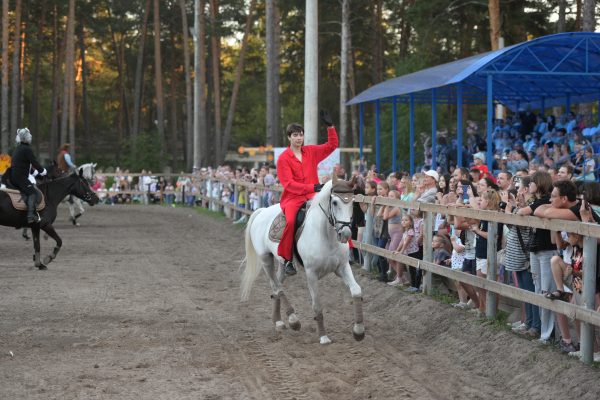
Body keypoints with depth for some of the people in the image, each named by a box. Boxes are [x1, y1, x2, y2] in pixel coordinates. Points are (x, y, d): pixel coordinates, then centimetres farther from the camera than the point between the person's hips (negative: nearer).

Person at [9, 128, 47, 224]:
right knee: (31, 192, -14)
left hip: (13, 177, 10)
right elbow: (34, 162, -12)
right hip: (20, 177, -10)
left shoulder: (17, 149, 20)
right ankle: (31, 216, -28)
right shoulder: (27, 149, -11)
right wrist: (42, 171, 4)